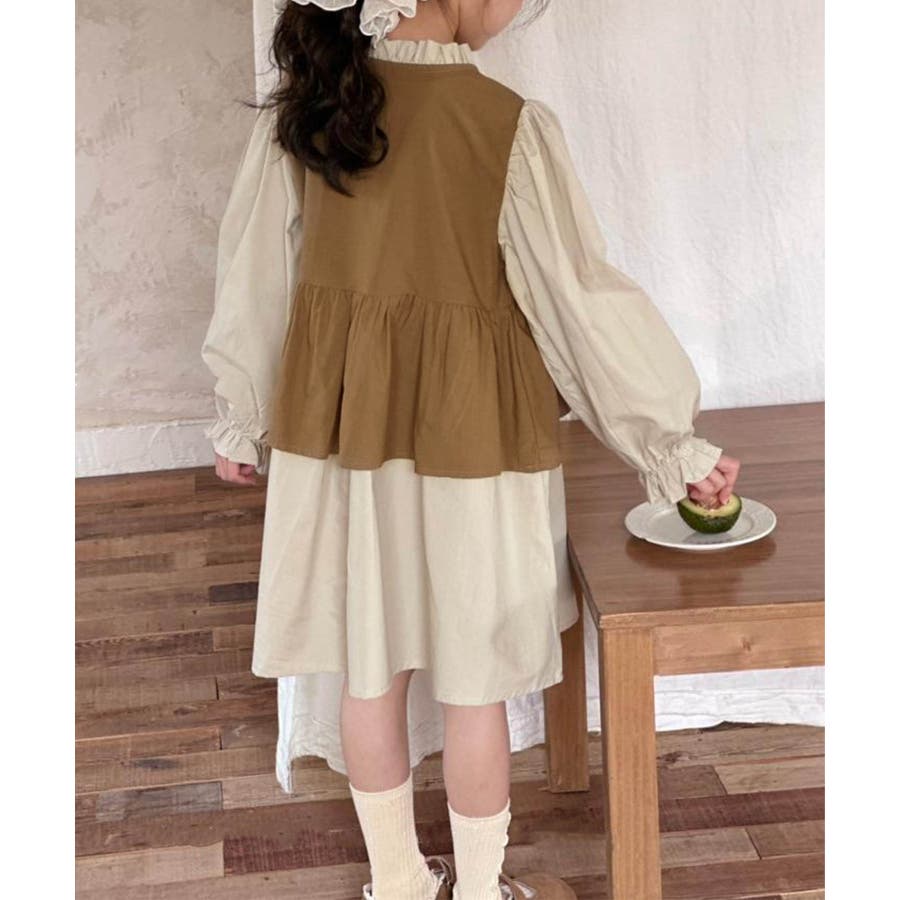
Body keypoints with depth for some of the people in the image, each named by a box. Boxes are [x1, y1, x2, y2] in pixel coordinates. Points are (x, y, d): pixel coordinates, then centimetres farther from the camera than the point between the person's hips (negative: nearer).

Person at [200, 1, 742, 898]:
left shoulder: (298, 110, -5)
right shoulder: (509, 125, -18)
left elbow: (255, 275, 4)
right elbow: (583, 299, -14)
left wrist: (240, 422, 17)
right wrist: (674, 446, -4)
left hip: (339, 428, 4)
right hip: (467, 432, -4)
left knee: (368, 663, 17)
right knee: (473, 678, 12)